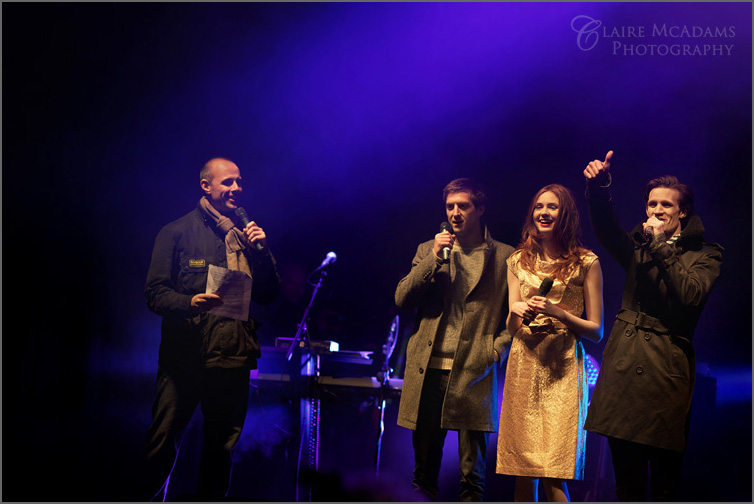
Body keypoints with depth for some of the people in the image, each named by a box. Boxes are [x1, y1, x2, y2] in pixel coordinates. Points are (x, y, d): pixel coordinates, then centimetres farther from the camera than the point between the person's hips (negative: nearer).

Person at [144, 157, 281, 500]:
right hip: (184, 354, -3)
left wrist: (261, 251, 0)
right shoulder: (177, 232, 5)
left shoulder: (247, 235, 16)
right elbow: (155, 292, -2)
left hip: (233, 357, 4)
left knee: (223, 445, 10)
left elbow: (268, 295, 14)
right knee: (163, 439, 0)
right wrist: (190, 302, -22)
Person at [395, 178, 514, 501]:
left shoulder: (504, 257, 6)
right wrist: (433, 259, -4)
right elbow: (402, 299, 5)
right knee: (424, 469, 10)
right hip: (428, 370, 3)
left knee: (472, 473, -1)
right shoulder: (428, 250, 14)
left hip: (473, 373, -3)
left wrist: (496, 351, -8)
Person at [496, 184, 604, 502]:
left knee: (553, 475, -9)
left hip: (563, 369, -3)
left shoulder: (586, 263, 3)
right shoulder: (518, 261, 13)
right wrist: (517, 311, -7)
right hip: (524, 365, 3)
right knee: (522, 472, 4)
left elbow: (596, 331, 3)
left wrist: (558, 312, -12)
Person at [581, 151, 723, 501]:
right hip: (623, 367, 3)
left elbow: (691, 295, -14)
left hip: (666, 371, -3)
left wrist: (661, 245, -12)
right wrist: (598, 188, -25)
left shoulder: (704, 255, 6)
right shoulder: (638, 247, 14)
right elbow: (606, 229, -7)